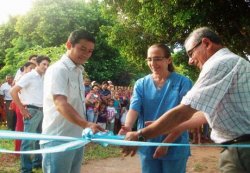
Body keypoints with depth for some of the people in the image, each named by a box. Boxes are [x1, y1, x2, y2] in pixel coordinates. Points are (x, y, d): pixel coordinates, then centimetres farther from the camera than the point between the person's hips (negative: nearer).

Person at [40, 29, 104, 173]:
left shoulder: (78, 71, 14)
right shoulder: (58, 69, -13)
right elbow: (61, 105, -26)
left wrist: (87, 128, 16)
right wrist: (87, 124, -38)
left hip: (77, 138, 8)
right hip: (58, 139, -8)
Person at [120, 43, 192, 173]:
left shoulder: (183, 82, -4)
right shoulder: (141, 84, 4)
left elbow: (184, 115, -10)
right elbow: (134, 109, -8)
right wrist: (127, 127, -30)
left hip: (175, 147, -2)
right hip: (148, 146, 2)